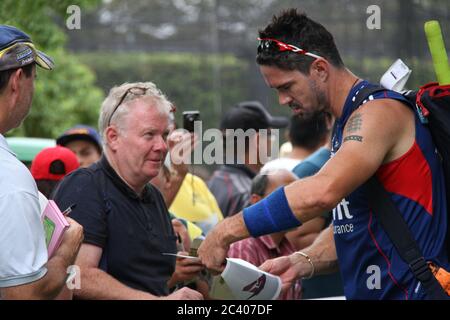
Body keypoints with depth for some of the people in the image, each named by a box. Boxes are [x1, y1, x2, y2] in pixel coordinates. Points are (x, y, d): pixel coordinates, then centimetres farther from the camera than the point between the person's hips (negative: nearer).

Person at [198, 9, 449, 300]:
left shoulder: (379, 111, -13)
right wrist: (302, 263, 0)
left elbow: (321, 192, -29)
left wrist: (228, 231, -23)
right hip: (367, 292, 8)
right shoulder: (345, 125, 16)